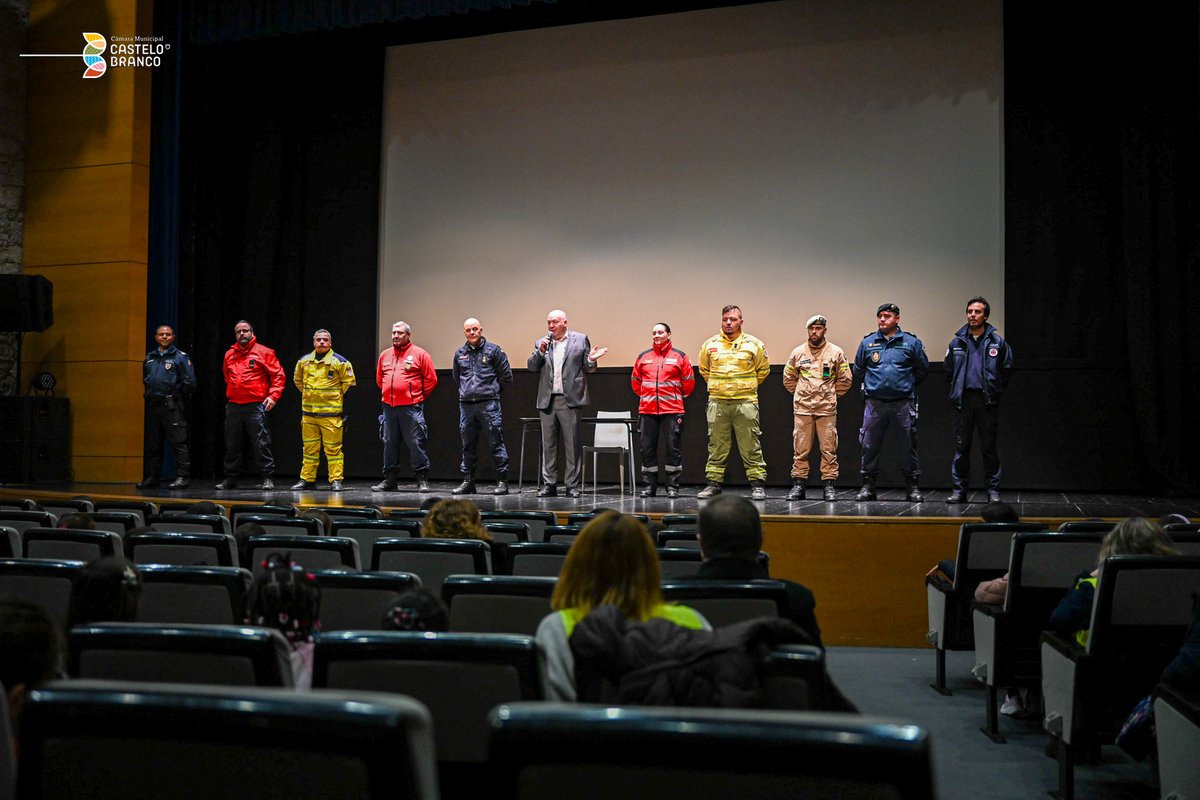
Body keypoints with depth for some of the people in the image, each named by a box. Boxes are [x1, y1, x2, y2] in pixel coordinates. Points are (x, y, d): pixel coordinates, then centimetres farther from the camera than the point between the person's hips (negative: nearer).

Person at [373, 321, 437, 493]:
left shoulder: (419, 354, -1)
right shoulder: (385, 355, 14)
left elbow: (431, 379, -1)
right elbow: (379, 379, 24)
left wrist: (418, 397, 2)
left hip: (411, 408, -5)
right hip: (389, 407, 5)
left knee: (415, 443, -6)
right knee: (389, 444, 8)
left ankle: (422, 479, 0)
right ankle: (389, 480, 15)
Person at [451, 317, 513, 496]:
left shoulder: (493, 350, 0)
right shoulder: (460, 353, 13)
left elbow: (506, 376, 3)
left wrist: (492, 390, 9)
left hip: (488, 403, -5)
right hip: (466, 405, 5)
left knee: (496, 442, -5)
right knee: (468, 445, 9)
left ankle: (502, 481, -1)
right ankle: (467, 482, 16)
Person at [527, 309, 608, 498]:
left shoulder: (580, 339, 4)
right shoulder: (541, 343, 12)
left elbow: (588, 368, 6)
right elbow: (531, 367, 6)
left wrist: (591, 360, -15)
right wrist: (540, 352, -9)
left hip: (570, 399, -3)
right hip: (547, 400, 3)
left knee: (573, 444, -1)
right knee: (548, 444, 7)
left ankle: (572, 485, 4)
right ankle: (549, 484, 13)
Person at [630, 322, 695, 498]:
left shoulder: (680, 357, 3)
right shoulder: (642, 357, 10)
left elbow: (689, 381, 7)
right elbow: (635, 381, 18)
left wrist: (676, 396, 10)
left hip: (673, 410, -2)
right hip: (647, 410, 3)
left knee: (673, 447, -2)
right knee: (647, 448, 5)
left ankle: (672, 487, 5)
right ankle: (648, 486, 12)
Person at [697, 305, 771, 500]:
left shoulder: (754, 344, 2)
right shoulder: (710, 345, 7)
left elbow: (763, 370, 14)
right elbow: (703, 369, 22)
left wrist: (747, 386, 11)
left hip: (745, 402, -2)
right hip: (717, 403, 2)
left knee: (751, 446, -1)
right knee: (716, 445, 7)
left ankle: (757, 484, 5)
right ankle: (713, 483, 14)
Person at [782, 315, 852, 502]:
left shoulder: (836, 352, 3)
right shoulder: (798, 352, 7)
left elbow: (845, 380, 9)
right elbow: (788, 378, 18)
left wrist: (832, 395, 8)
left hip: (827, 409, -1)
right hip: (802, 409, 1)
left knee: (829, 449, 0)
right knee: (800, 449, 3)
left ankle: (829, 486, 6)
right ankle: (798, 485, 9)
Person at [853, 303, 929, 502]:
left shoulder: (911, 342, 2)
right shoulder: (867, 343, 7)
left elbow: (922, 369, 13)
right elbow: (858, 368, 20)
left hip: (903, 403, -1)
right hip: (875, 403, 1)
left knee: (909, 445, 3)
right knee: (869, 446, 2)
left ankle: (912, 487, 11)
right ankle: (868, 486, 12)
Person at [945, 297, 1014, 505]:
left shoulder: (997, 342, 2)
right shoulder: (957, 342, 8)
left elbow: (1007, 370, 9)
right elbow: (949, 370, 18)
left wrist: (994, 390, 6)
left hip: (988, 401, -2)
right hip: (963, 399, 2)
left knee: (989, 447, 1)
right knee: (961, 447, 4)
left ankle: (993, 491, 7)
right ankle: (959, 490, 8)